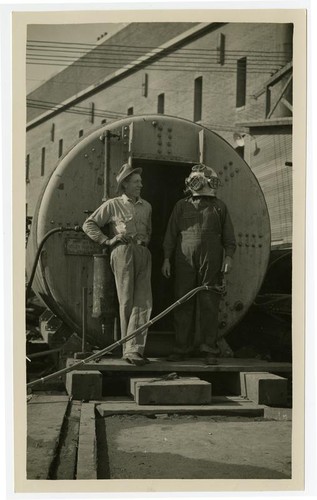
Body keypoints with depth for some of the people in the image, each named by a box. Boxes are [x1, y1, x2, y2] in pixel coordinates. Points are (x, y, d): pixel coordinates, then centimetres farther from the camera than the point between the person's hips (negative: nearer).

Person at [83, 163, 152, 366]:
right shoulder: (113, 205, 7)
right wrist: (107, 240, -1)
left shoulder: (146, 207, 21)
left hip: (143, 253, 5)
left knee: (144, 301, -7)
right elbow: (89, 224, 7)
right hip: (123, 251, -4)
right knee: (127, 301, -3)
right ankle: (130, 348, 3)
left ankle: (133, 349, -9)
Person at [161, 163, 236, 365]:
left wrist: (229, 256, -2)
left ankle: (210, 350, 4)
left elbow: (228, 235, 10)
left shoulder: (219, 206, 12)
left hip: (211, 263, -1)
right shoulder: (181, 206, 14)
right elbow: (171, 233, 12)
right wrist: (166, 258, 6)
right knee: (183, 305, 1)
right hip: (185, 262, 1)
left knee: (209, 305, -2)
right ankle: (182, 348, 9)